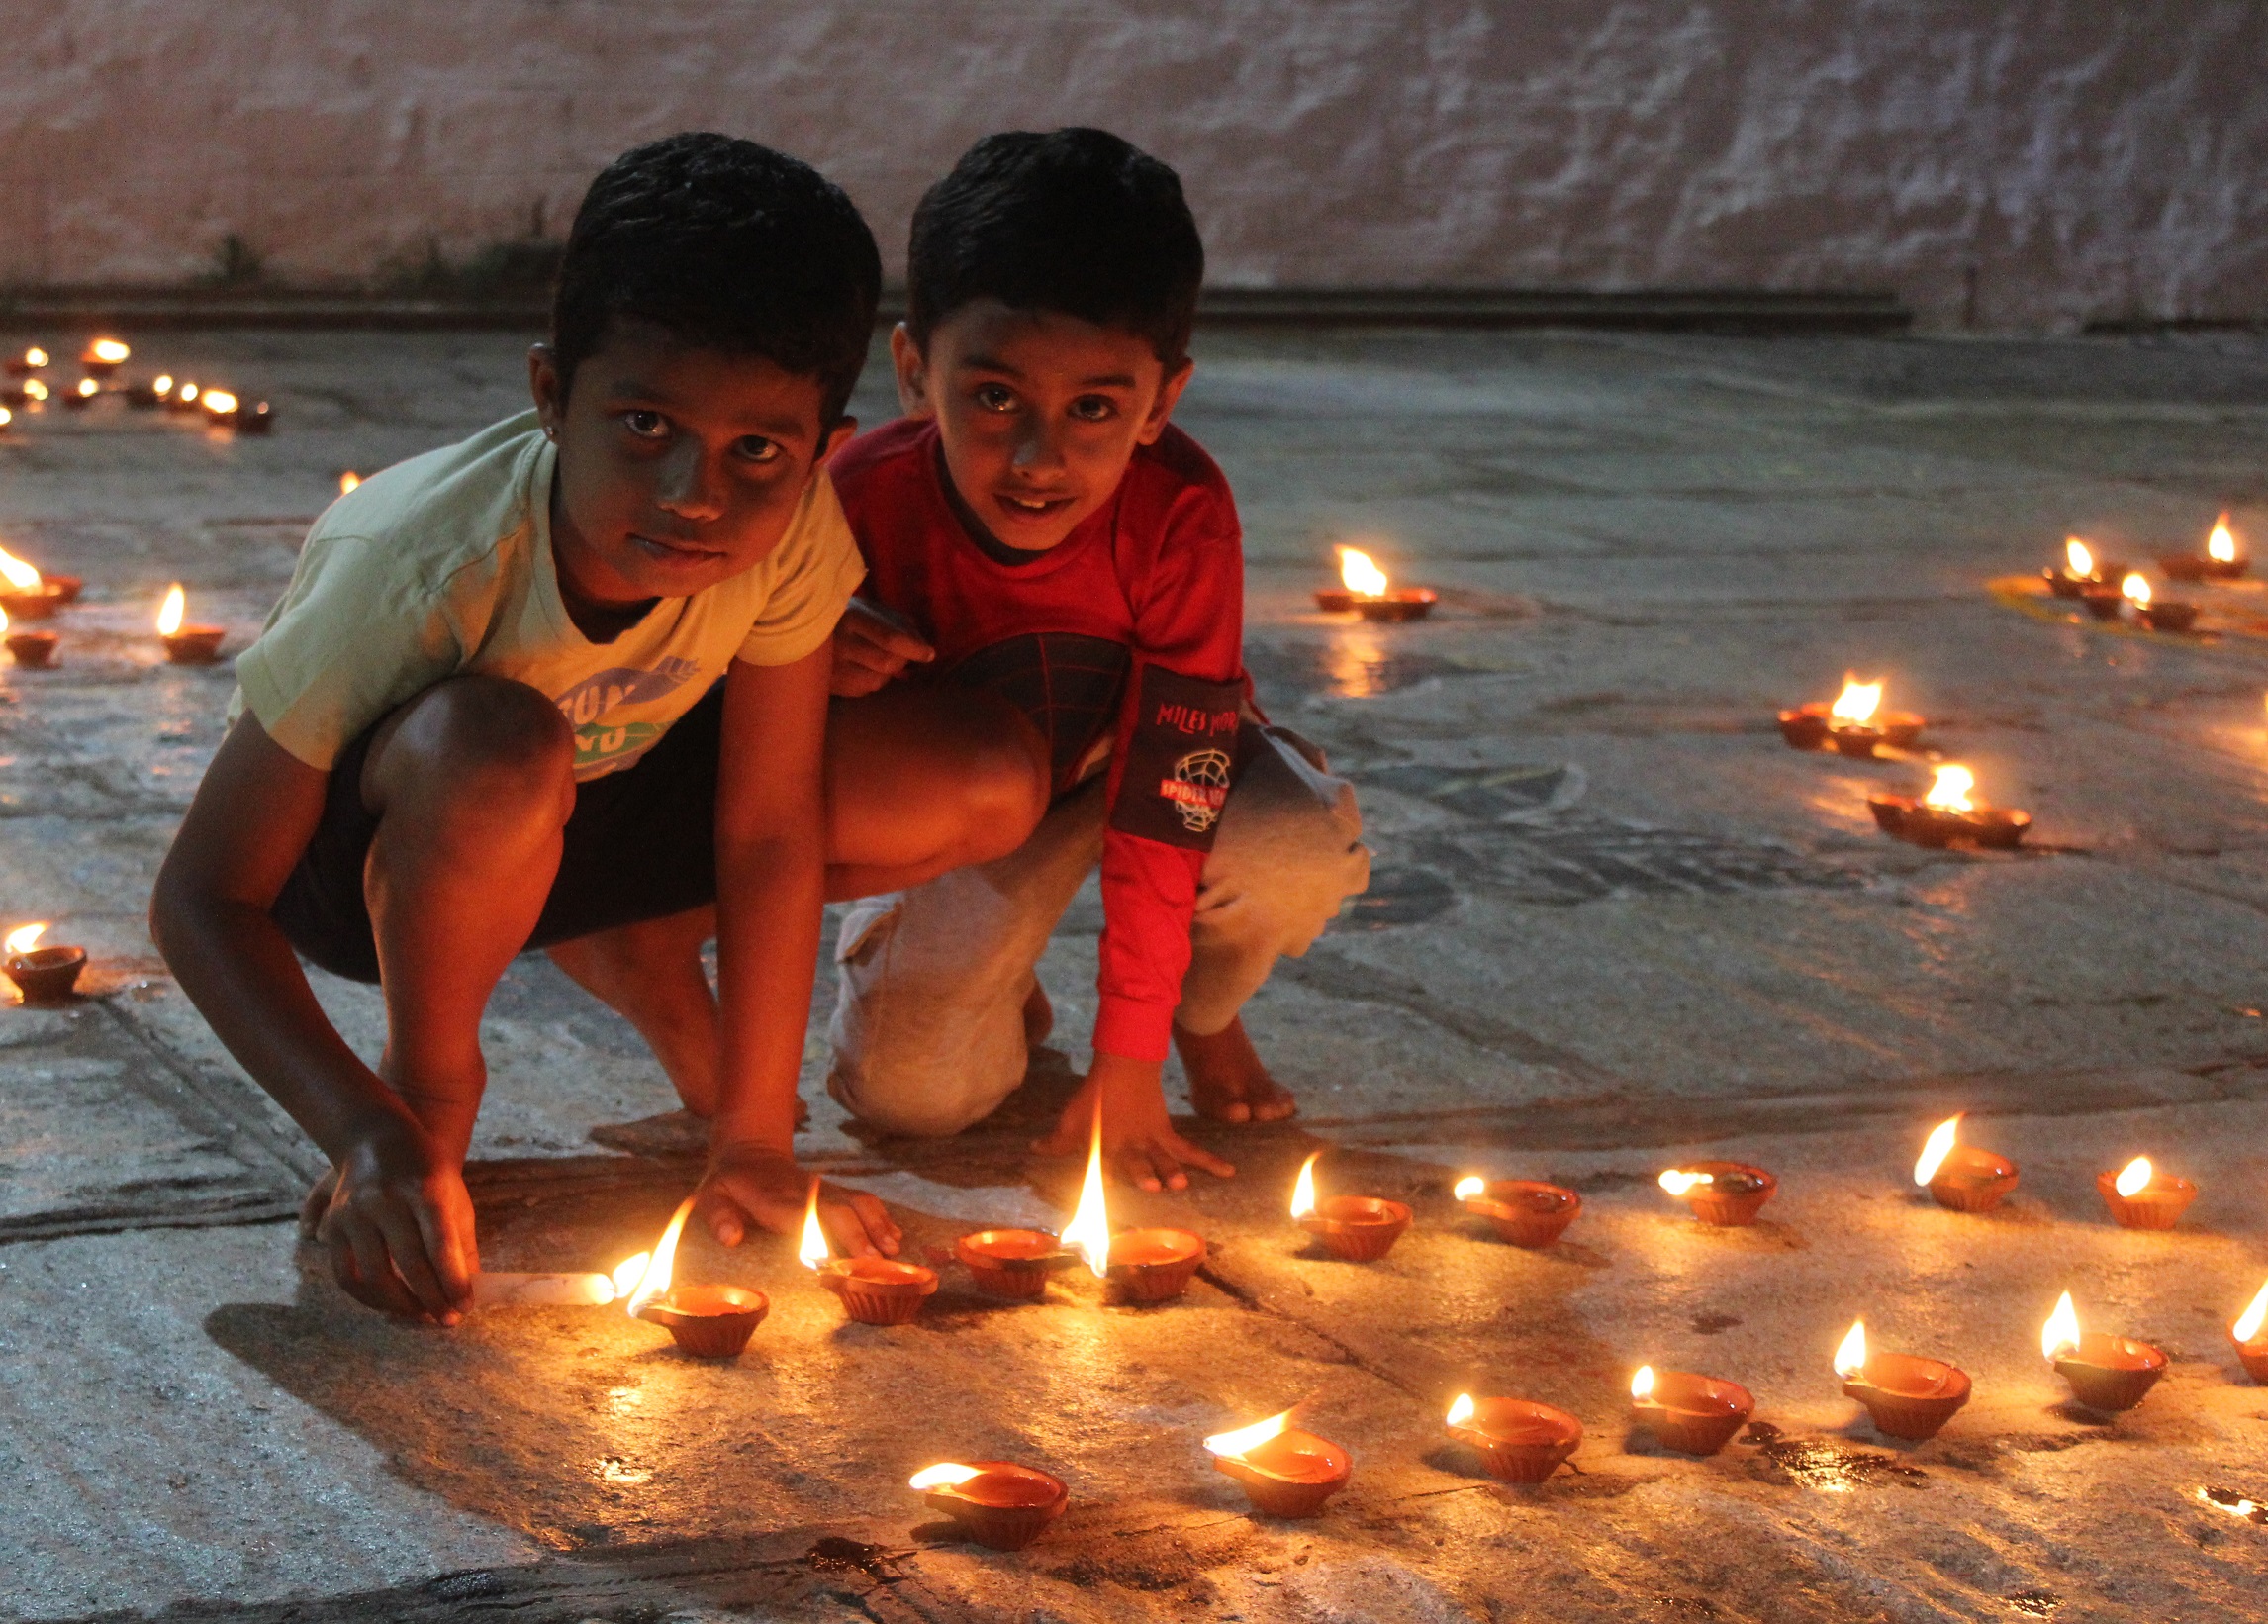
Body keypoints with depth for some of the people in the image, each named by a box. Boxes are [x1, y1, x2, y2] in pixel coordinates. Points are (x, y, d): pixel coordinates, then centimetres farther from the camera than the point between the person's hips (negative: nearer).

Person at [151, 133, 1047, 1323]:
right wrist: (365, 1130, -43)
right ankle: (431, 1079, -10)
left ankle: (640, 957, 9)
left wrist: (753, 1143, -15)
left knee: (992, 787, -16)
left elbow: (770, 828, -15)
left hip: (604, 803, 4)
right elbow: (202, 898, -29)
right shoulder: (413, 569, -35)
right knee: (493, 747, -42)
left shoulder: (787, 526, -25)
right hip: (367, 854, -4)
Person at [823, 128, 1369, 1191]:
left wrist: (1127, 1071, -30)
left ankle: (1204, 1012, 3)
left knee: (1304, 849, -34)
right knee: (909, 1083, -24)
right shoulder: (869, 498, -27)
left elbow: (1166, 804, -30)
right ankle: (1006, 994, 15)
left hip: (1145, 761, 0)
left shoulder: (1179, 514, -32)